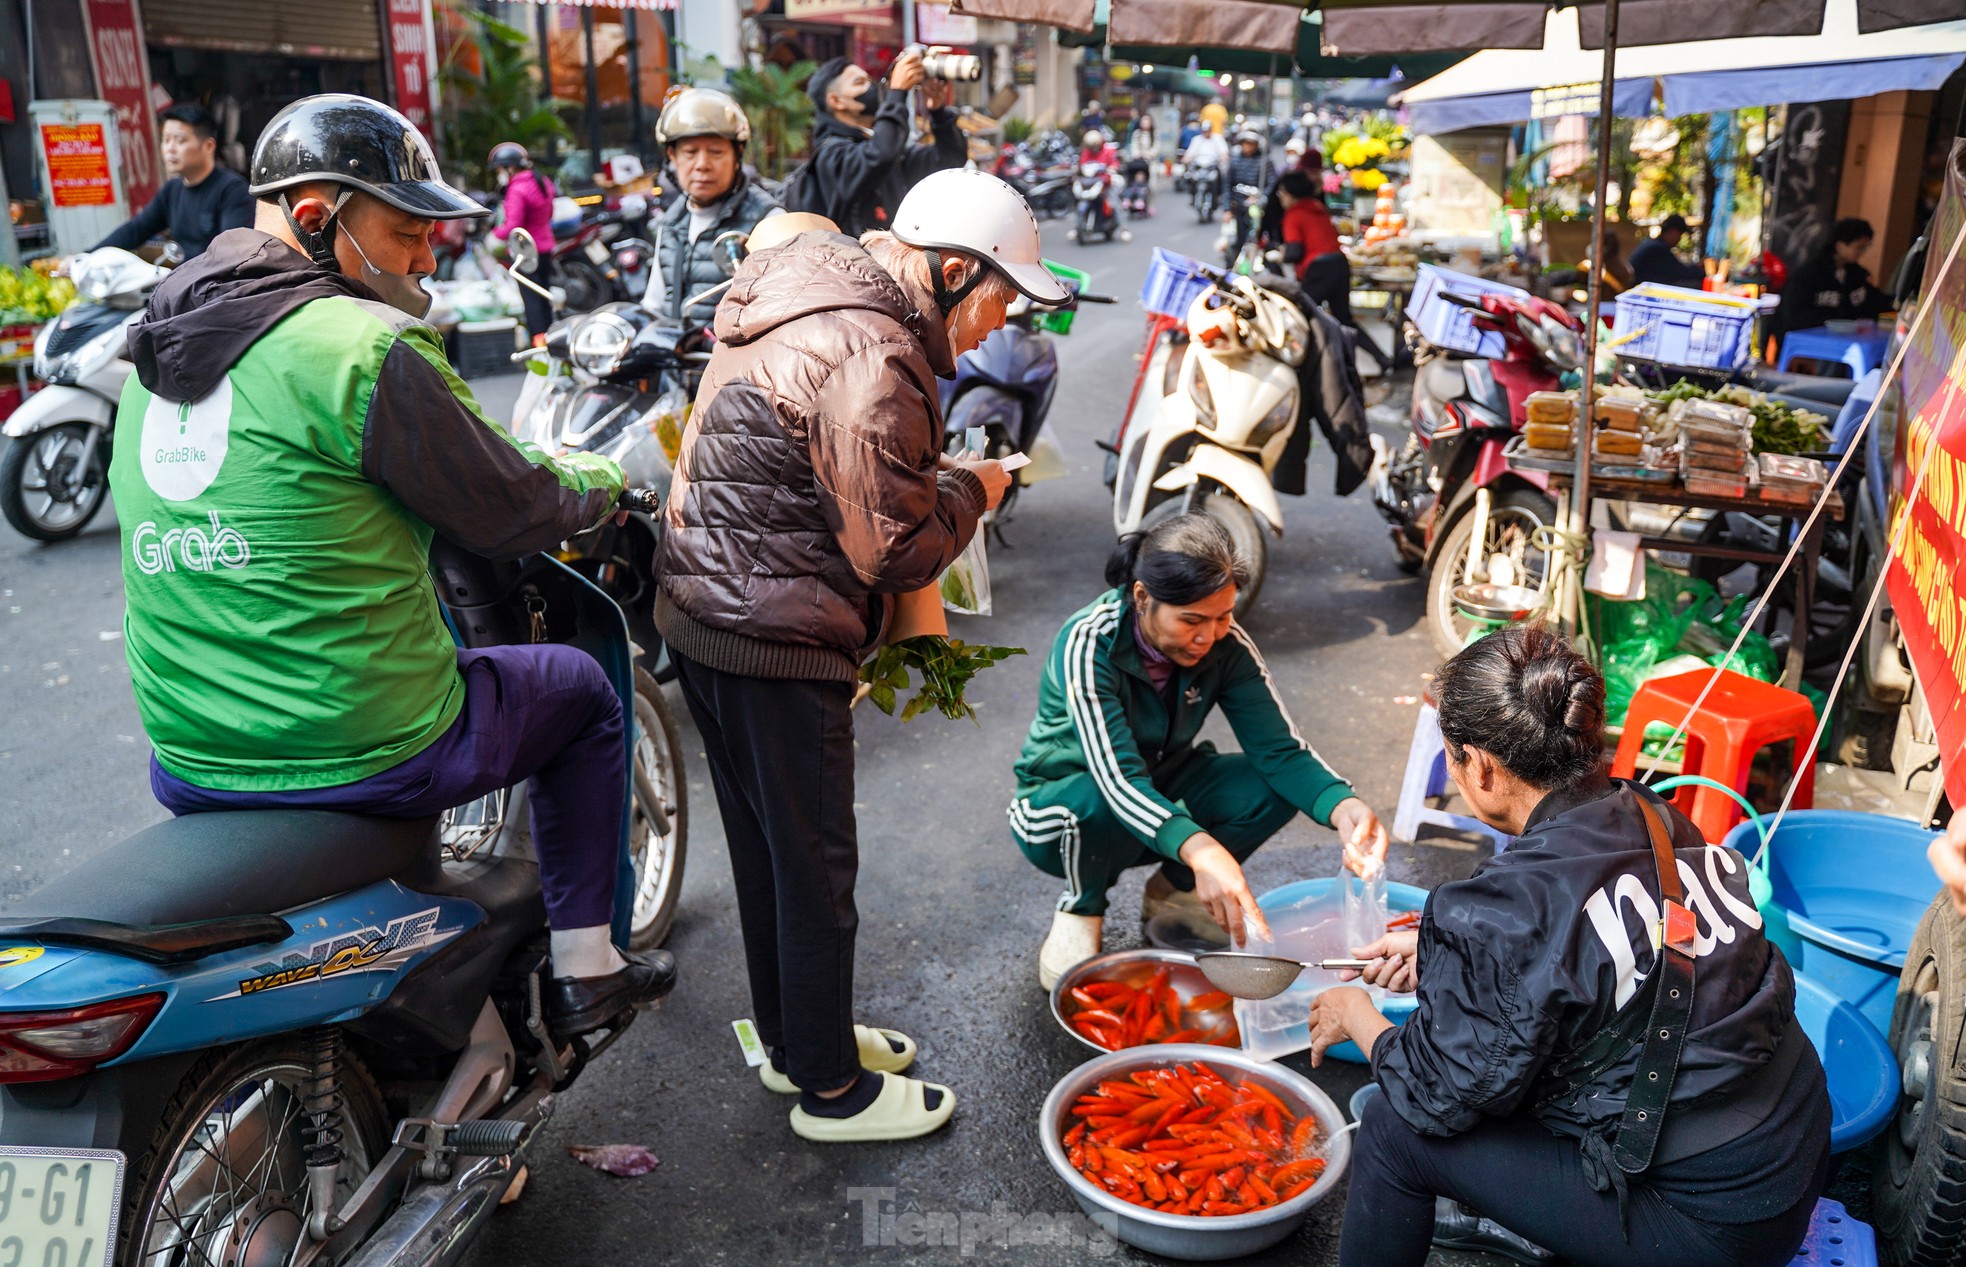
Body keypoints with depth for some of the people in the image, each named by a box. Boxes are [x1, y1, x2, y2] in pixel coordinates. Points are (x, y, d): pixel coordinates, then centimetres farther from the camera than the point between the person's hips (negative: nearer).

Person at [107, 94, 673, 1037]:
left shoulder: (156, 346, 8)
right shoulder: (363, 349, -19)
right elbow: (513, 511, -12)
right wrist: (600, 482, 11)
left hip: (187, 765, 8)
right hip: (366, 757, -7)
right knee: (581, 688, 17)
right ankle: (583, 971, 23)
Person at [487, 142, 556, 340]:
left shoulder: (517, 190, -19)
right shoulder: (543, 183, 7)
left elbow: (513, 226, -24)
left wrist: (496, 232, -6)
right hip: (546, 247, 8)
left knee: (530, 299, -4)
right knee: (544, 298, 16)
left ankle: (538, 339, -5)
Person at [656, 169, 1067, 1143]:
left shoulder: (808, 281, 10)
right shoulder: (870, 359, -23)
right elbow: (897, 550, -21)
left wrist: (929, 468, 11)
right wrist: (971, 490, -4)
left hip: (705, 609, 10)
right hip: (776, 639, -10)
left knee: (766, 848, 21)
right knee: (815, 865, 5)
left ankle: (794, 1037, 39)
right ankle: (832, 1089, 22)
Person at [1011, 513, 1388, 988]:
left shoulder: (1226, 645, -16)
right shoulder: (1089, 644, -31)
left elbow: (1281, 748, -18)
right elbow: (1118, 780, -41)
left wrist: (1343, 807, -40)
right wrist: (1200, 851, -57)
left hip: (1159, 795, 5)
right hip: (1061, 807, -4)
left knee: (1278, 786, -20)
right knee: (1102, 805, -39)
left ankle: (1171, 891, 6)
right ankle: (1080, 909, -4)